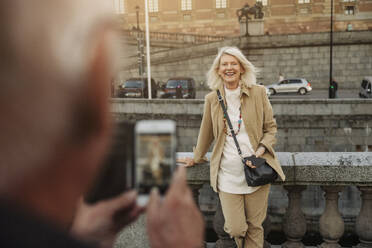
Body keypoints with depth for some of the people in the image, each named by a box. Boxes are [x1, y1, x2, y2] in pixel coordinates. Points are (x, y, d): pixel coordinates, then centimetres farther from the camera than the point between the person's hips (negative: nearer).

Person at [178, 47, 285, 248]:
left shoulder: (258, 93, 1)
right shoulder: (212, 99, 4)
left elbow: (271, 127, 7)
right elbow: (206, 133, 17)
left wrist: (261, 151, -10)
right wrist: (197, 158, 27)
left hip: (257, 171, 0)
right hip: (227, 173, 1)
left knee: (255, 226, 6)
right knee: (235, 229, 0)